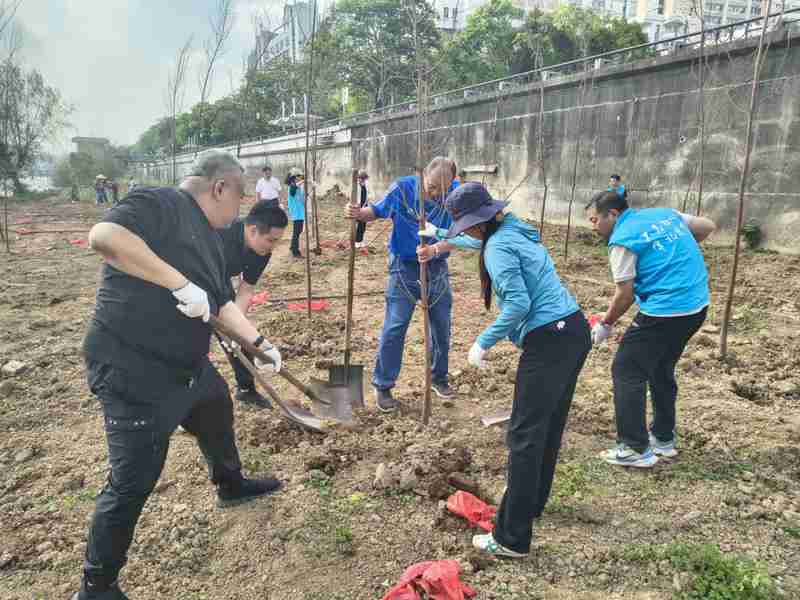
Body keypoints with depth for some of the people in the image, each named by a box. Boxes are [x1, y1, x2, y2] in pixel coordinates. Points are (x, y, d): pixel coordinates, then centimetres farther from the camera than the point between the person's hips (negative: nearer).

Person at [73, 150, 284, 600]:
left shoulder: (210, 238, 13)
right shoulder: (160, 204, -17)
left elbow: (222, 302, 20)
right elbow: (104, 236, -35)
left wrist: (260, 342, 21)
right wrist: (181, 284, -36)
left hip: (188, 366, 10)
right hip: (132, 371, -10)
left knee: (218, 415, 29)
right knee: (134, 482, -1)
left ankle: (231, 485, 58)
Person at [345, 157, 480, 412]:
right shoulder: (402, 188, -14)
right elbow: (377, 211, -2)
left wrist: (435, 250, -35)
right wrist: (359, 213, -24)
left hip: (437, 269, 2)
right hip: (404, 268, -2)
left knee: (442, 327, 14)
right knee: (394, 329, -2)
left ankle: (439, 377, 35)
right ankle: (383, 386, 13)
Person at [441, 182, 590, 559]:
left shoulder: (498, 248, -13)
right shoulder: (516, 231, 16)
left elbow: (518, 305, -21)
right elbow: (483, 244, 38)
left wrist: (483, 343, -12)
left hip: (548, 342, -10)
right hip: (575, 330, 10)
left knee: (525, 436, -4)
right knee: (550, 425, 21)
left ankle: (512, 539, 3)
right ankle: (533, 499, 41)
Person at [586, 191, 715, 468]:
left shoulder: (622, 239, -11)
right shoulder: (665, 213, 11)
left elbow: (625, 294, -11)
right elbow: (708, 226, 22)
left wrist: (606, 324, 3)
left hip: (663, 313, -9)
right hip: (697, 307, 9)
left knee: (626, 373, 1)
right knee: (662, 370, 22)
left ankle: (636, 449, 4)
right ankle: (664, 439, 31)